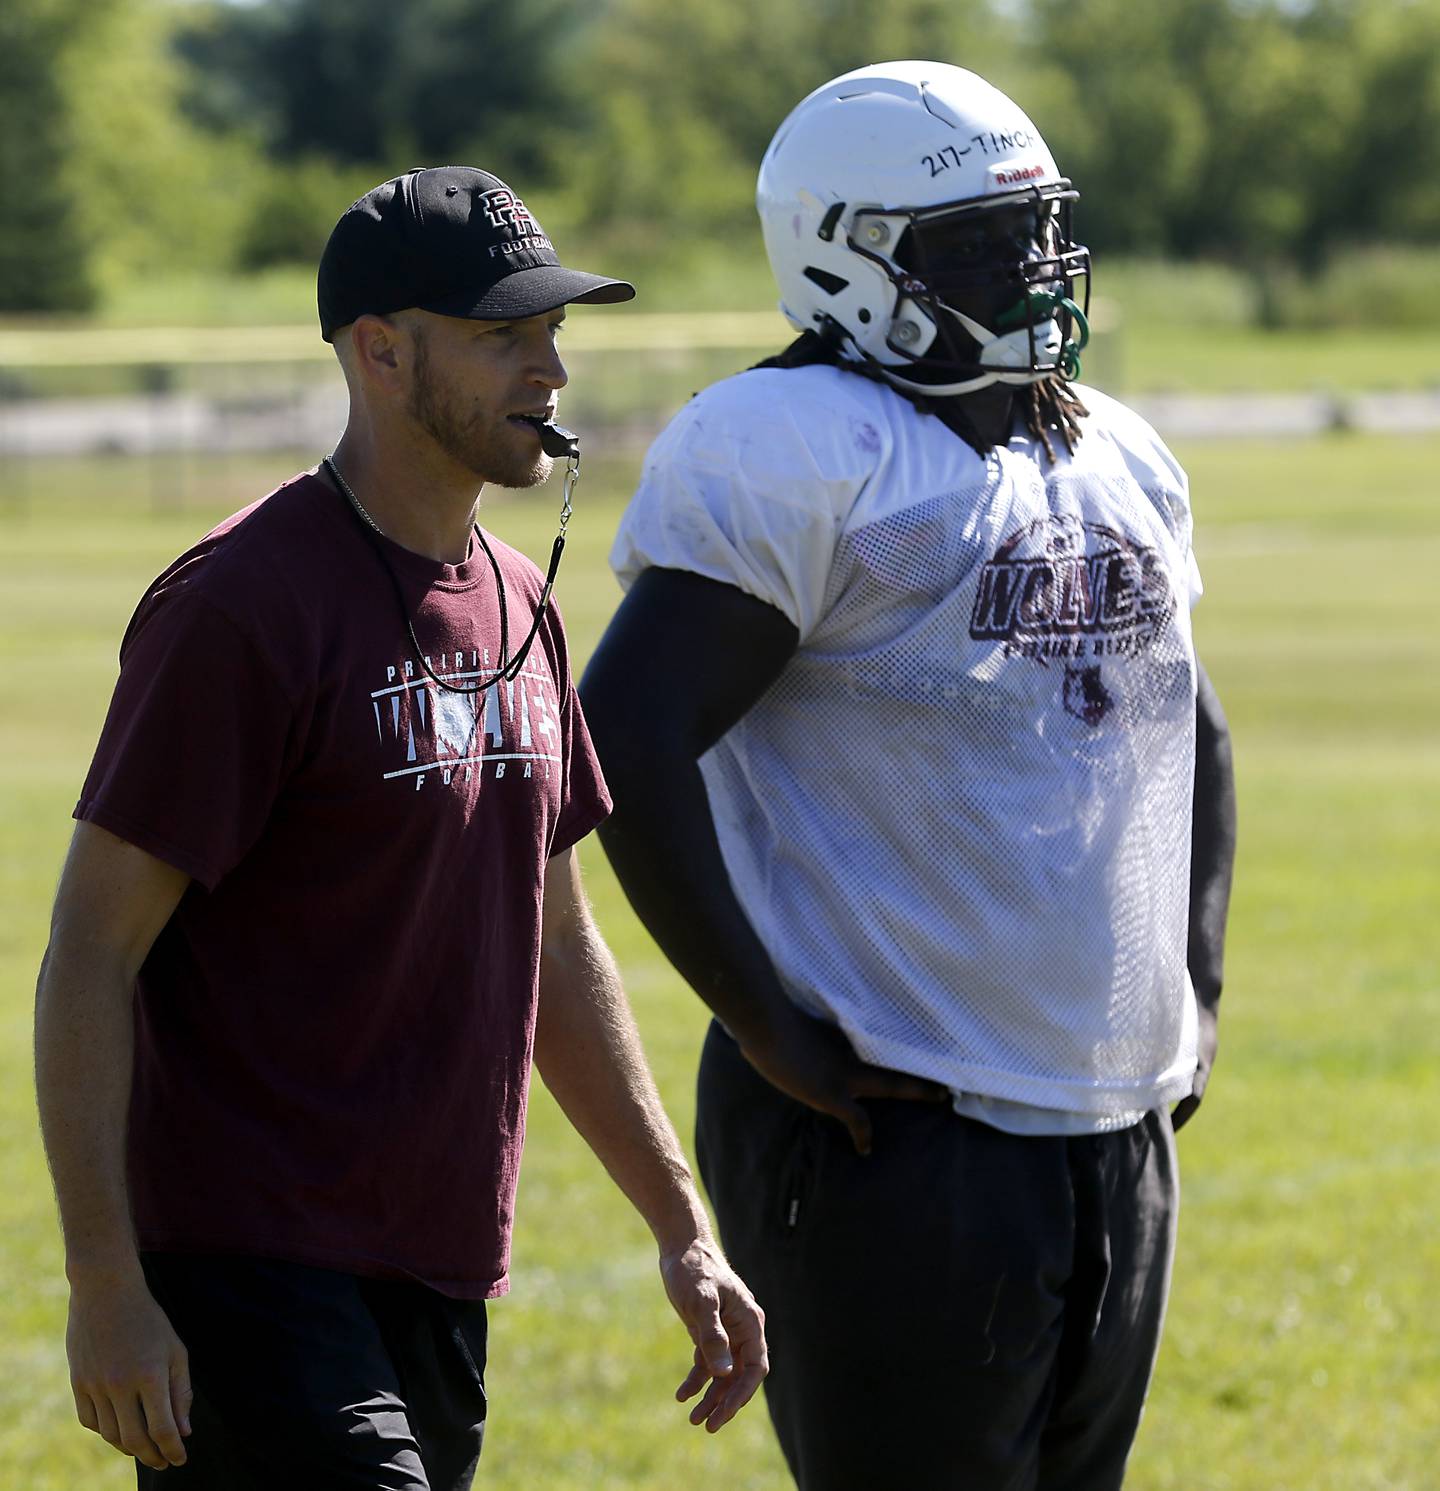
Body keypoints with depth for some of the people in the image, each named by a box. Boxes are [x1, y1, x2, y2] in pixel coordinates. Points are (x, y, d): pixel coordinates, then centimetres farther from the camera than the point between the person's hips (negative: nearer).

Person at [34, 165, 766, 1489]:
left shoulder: (517, 606, 14)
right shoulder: (244, 608, -13)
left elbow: (556, 945, 22)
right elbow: (92, 956, -14)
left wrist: (683, 1229, 18)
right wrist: (107, 1288, -18)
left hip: (438, 1280, 8)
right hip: (256, 1269, -8)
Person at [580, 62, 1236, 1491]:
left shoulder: (1121, 463, 13)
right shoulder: (801, 458, -12)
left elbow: (1185, 731, 29)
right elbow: (626, 740, -20)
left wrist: (1193, 993, 17)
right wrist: (769, 1035, -20)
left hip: (1118, 1126, 8)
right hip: (899, 1140, -8)